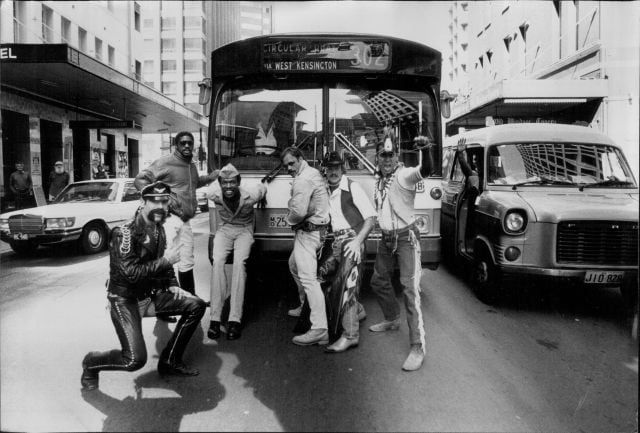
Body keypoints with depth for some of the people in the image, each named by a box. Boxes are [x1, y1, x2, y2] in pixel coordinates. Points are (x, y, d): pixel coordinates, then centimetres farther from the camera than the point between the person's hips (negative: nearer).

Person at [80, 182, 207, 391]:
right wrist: (165, 261, -24)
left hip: (150, 294, 8)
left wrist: (172, 285, 6)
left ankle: (170, 361, 10)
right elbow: (131, 273, -28)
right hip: (125, 300, -8)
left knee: (196, 305, -3)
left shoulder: (159, 229, 5)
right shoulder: (125, 232, -21)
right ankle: (91, 363, 14)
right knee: (135, 359, -20)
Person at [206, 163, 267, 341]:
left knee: (239, 262, -28)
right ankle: (215, 317, -24)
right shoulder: (213, 194, -18)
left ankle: (235, 320, -27)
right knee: (217, 261, -26)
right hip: (224, 229, 2)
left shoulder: (249, 196, -24)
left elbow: (262, 187, -1)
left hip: (244, 229, -2)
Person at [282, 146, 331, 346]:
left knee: (308, 277, -14)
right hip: (317, 229, 11)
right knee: (294, 264, 28)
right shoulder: (314, 173, 15)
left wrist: (289, 219, -3)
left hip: (308, 232, -11)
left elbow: (299, 211, -25)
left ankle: (319, 330, -16)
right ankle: (306, 304, 40)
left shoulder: (303, 180, -18)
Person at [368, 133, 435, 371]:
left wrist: (426, 150, -53)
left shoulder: (404, 175, -15)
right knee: (378, 281, 21)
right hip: (386, 238, 8)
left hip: (405, 237, -8)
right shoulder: (378, 179, 9)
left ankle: (418, 347, -9)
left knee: (410, 290, -13)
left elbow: (425, 171, -36)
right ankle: (392, 319, 46)